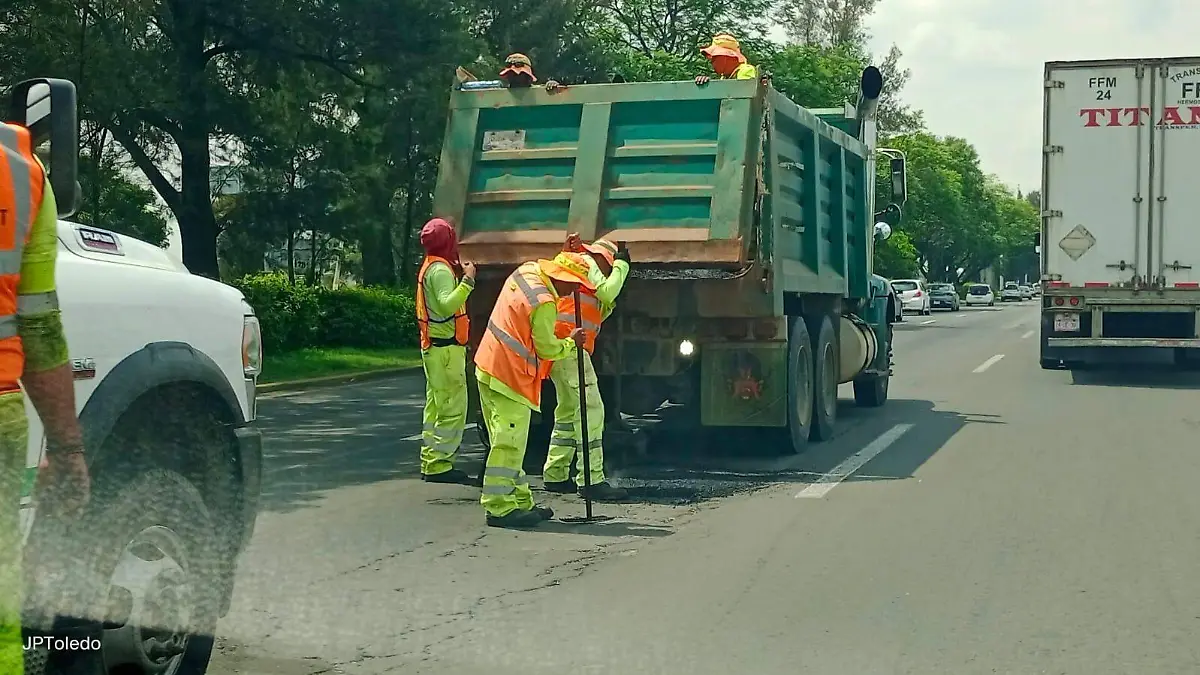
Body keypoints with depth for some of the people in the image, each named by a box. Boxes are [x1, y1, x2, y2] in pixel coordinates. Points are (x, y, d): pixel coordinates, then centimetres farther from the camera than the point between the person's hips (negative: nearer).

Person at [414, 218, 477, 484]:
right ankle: (439, 465, -10)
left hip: (435, 346, 11)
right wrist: (467, 280, -27)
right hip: (446, 347, -11)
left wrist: (460, 274, 16)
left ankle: (430, 462, 18)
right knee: (453, 408, -9)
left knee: (436, 407, 14)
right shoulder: (441, 270, -15)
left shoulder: (431, 267, 16)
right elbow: (447, 305, -29)